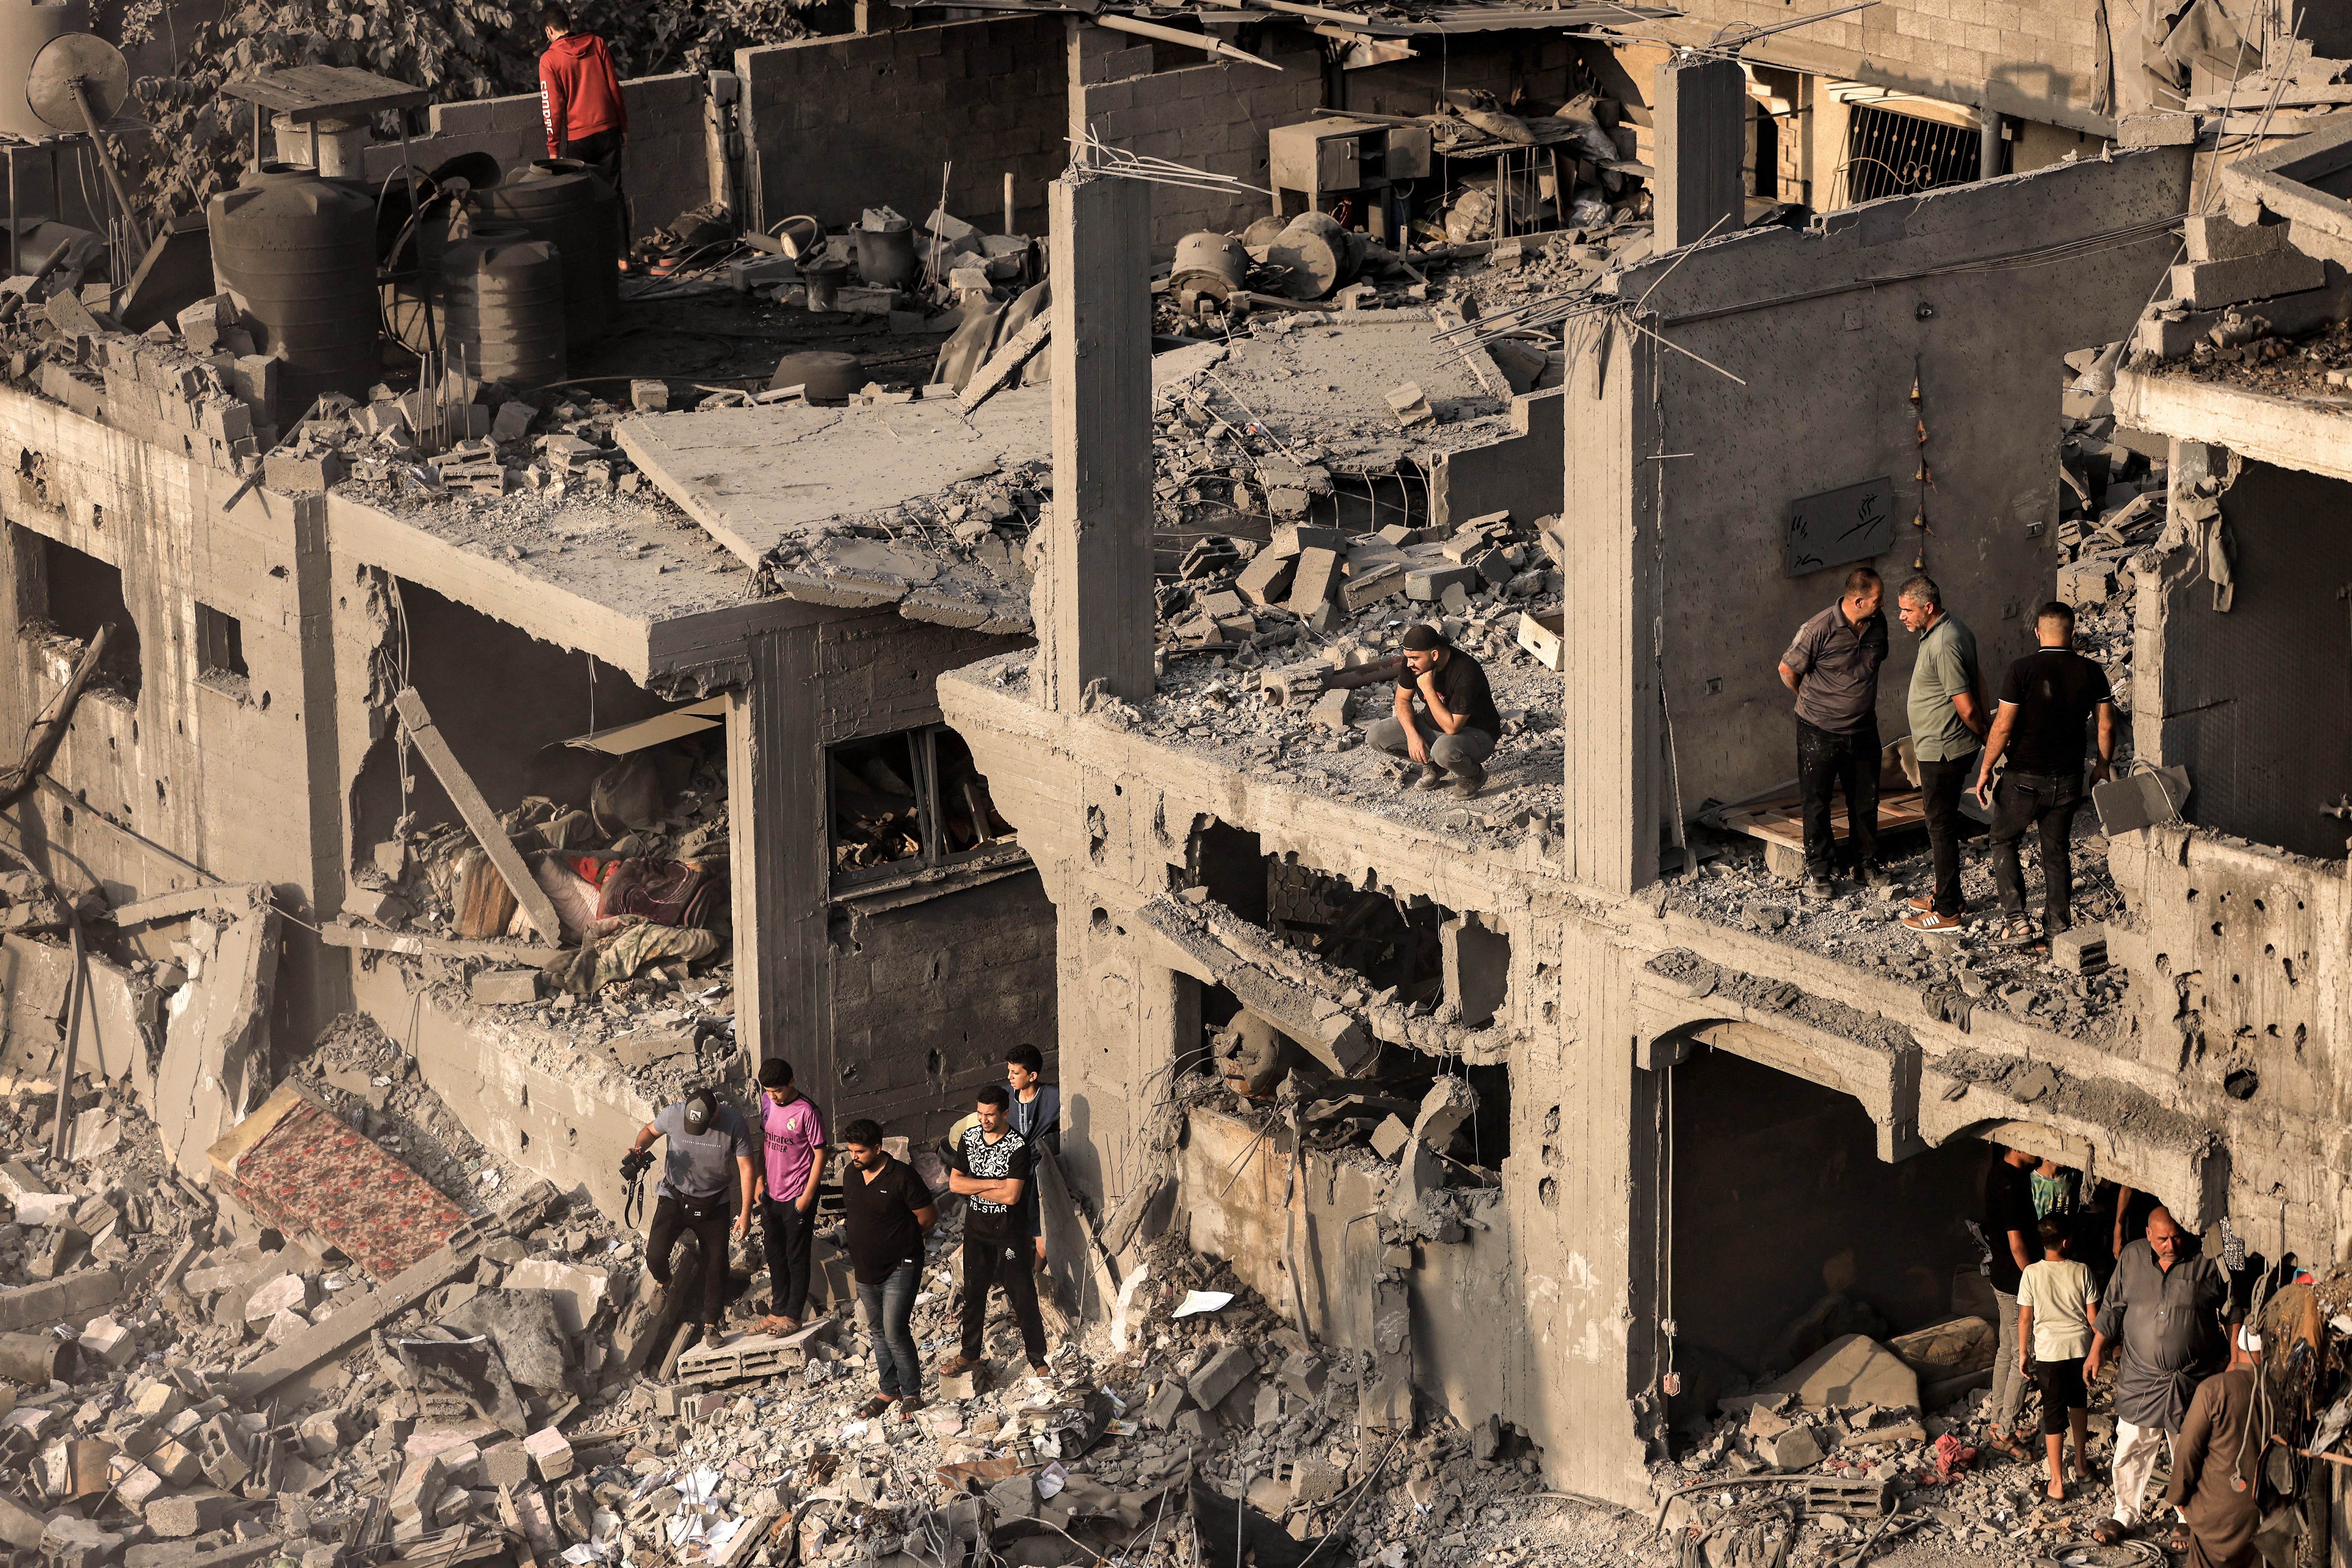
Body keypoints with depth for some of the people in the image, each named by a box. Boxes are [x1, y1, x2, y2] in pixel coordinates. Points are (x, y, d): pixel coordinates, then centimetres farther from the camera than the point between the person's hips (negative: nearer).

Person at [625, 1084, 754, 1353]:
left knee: (716, 1264, 0)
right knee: (656, 1255, -16)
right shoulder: (673, 1115, -18)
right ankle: (666, 1288, 19)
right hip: (675, 1197, 0)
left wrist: (745, 1213, -14)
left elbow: (746, 1167, -12)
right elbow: (650, 1130, 5)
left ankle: (711, 1324, 18)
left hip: (713, 1204, 0)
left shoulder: (735, 1124, -20)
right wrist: (639, 1147, -19)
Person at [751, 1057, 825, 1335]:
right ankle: (778, 1311, 28)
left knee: (797, 1257, 4)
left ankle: (793, 1315, 13)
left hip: (798, 1197, -7)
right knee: (775, 1256, 16)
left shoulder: (807, 1112, -19)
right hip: (771, 1194, 7)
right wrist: (760, 1180, 9)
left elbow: (820, 1154, -14)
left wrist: (807, 1196, -15)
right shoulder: (767, 1101, 0)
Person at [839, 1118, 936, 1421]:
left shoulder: (901, 1177, -17)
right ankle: (889, 1390, 27)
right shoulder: (851, 1174, 3)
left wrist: (900, 1238, -1)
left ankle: (912, 1393, 4)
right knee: (877, 1331, 15)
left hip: (899, 1268, -7)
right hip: (866, 1269, 7)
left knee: (895, 1331, -10)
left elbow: (928, 1215, -9)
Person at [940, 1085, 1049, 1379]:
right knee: (973, 1292, 16)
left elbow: (1011, 1195, -23)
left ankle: (1038, 1359, 10)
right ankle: (970, 1354, 30)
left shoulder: (1018, 1147, -18)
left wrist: (973, 1187, -14)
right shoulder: (970, 1137, -1)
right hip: (976, 1228, 5)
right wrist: (992, 1183, -17)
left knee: (1022, 1295, 0)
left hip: (1008, 1231, -5)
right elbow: (954, 1183, -5)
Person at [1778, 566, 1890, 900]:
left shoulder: (1878, 624, -2)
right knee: (1816, 803, 4)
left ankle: (1867, 863, 29)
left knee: (1866, 800, 13)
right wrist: (1812, 702, 6)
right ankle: (1817, 871, 15)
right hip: (1820, 733, -5)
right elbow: (1788, 670, -8)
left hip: (1863, 731, 5)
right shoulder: (1819, 630, -21)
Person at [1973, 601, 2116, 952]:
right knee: (2057, 851, 15)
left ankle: (2017, 922, 4)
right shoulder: (2091, 673, -3)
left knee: (2004, 841, 15)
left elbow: (2003, 727, -15)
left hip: (2024, 778, -3)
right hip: (2068, 779, 3)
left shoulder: (2021, 671, -15)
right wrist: (2104, 766, 19)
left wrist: (1986, 769, -3)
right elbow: (2107, 726, 2)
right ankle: (2057, 931, 16)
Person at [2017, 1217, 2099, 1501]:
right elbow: (2094, 1317, -3)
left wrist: (2023, 1354, 6)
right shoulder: (2082, 1272, -9)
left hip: (2049, 1353, -2)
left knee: (2054, 1415, 5)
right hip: (2081, 1349, 2)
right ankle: (2081, 1465, 39)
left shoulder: (2032, 1274, -11)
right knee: (2078, 1403, 26)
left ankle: (2057, 1484, 8)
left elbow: (2025, 1318, -7)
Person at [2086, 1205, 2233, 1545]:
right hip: (2140, 1377, 2)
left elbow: (2233, 1310, -2)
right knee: (2132, 1448, 8)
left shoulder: (2207, 1262, -10)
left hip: (2192, 1381, -2)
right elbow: (2112, 1309, 11)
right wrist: (2097, 1351, 12)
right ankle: (2125, 1515, 26)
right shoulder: (2132, 1258, 0)